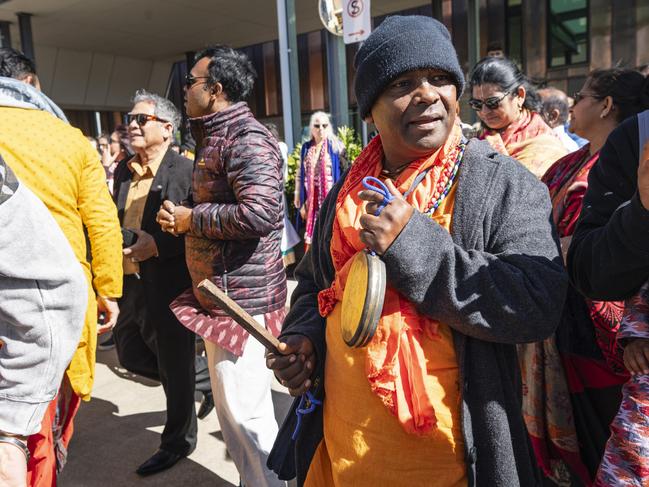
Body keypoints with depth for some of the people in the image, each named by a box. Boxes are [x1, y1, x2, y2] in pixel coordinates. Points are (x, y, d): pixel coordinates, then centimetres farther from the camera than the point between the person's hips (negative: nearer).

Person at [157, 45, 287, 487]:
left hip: (241, 296, -11)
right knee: (232, 406, 21)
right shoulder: (215, 136, 16)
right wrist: (179, 218, 9)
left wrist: (189, 219, -17)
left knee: (245, 410, -1)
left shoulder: (246, 138, -16)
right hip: (219, 293, 11)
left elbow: (259, 212, -29)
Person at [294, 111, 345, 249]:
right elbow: (300, 175, 12)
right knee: (312, 236, 3)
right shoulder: (306, 148, 10)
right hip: (311, 199, 3)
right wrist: (300, 201, 9)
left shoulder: (336, 146, 2)